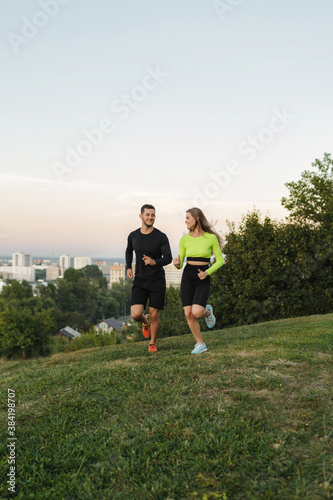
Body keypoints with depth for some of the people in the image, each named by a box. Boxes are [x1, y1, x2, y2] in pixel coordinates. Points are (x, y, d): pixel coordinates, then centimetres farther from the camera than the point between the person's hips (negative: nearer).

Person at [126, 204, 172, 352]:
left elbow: (168, 258, -14)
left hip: (157, 280, -2)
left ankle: (153, 343, 28)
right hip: (140, 281, 2)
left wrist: (154, 262, -35)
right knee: (136, 315, -12)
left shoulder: (161, 237, -9)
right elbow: (129, 251, 22)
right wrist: (128, 268, 6)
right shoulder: (133, 235, 2)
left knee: (154, 315, 0)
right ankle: (145, 322, 27)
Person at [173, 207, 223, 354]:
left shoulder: (211, 238, -5)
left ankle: (207, 311, 17)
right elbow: (180, 264, 8)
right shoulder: (184, 239, 4)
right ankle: (200, 344, 16)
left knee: (197, 312, -20)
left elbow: (220, 260, 1)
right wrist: (177, 264, -16)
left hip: (203, 280, -3)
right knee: (188, 314, -3)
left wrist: (207, 272, -13)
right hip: (187, 277, 3)